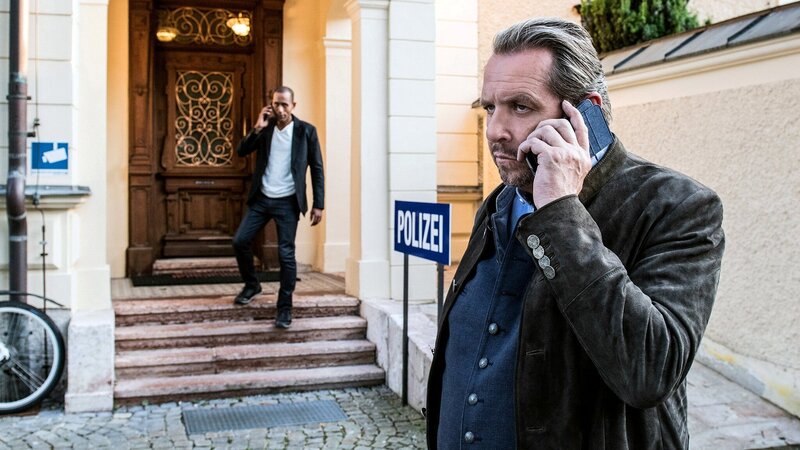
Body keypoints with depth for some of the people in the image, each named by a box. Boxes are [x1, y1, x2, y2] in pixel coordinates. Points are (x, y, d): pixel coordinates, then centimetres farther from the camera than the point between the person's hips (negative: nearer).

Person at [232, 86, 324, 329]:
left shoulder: (306, 131, -3)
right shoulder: (265, 128, 7)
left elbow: (317, 169, -3)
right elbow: (241, 151, 1)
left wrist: (318, 204, -8)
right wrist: (258, 128, -11)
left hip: (287, 202, -4)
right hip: (261, 199, 4)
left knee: (286, 254, -5)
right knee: (240, 241, 0)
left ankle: (285, 307, 4)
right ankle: (251, 284, 25)